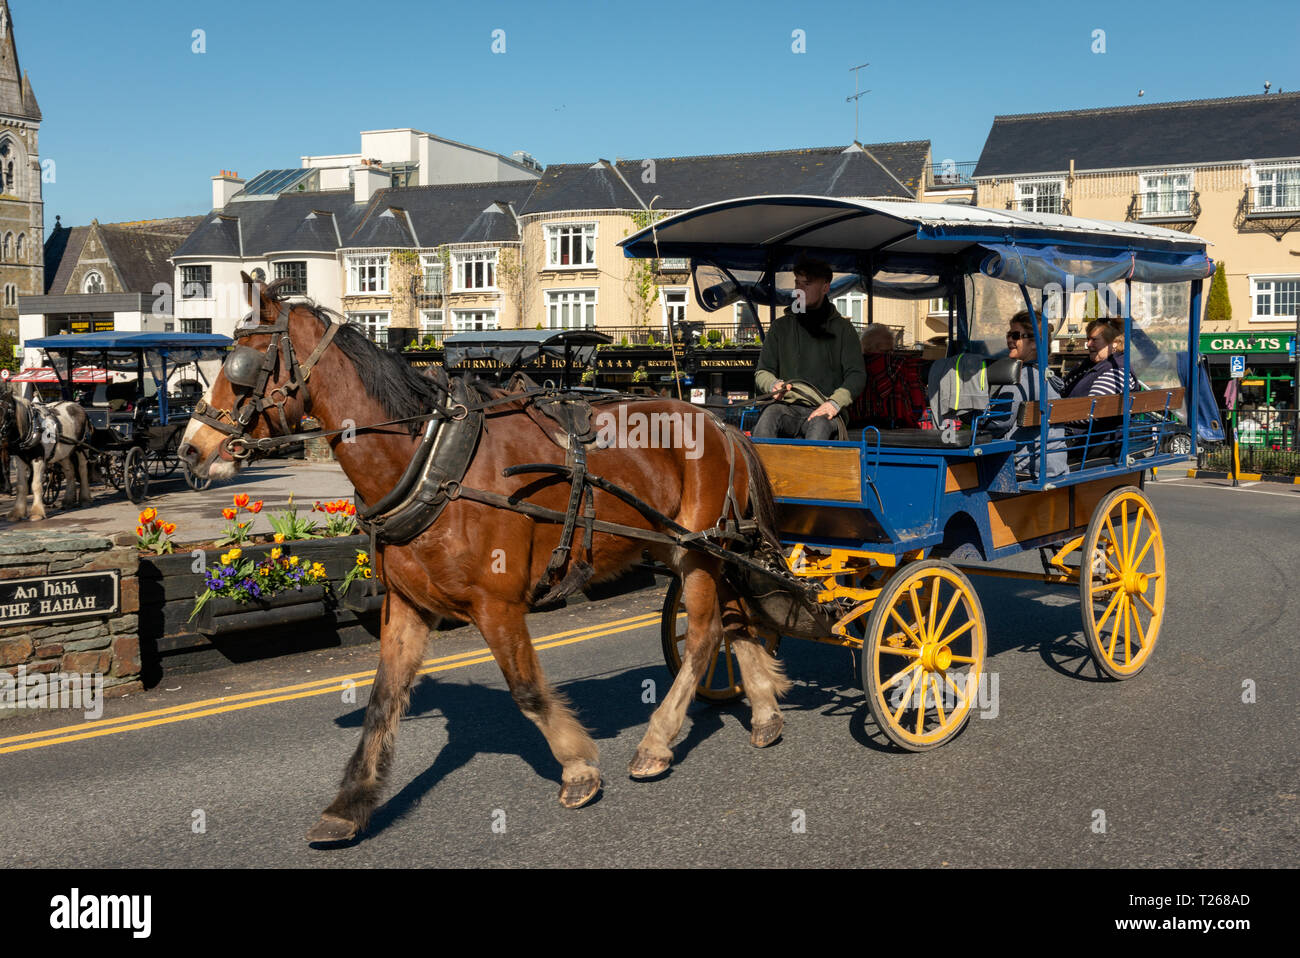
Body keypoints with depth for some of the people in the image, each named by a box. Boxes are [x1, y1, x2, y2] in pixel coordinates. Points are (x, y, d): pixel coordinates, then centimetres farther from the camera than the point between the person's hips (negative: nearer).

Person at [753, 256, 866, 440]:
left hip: (823, 411, -2)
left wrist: (835, 403, -13)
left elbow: (857, 375, 6)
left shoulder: (841, 328, 12)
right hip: (788, 407, 2)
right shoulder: (781, 327, 18)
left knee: (820, 425, -37)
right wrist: (773, 385, -6)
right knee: (769, 416, -33)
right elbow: (762, 372, 19)